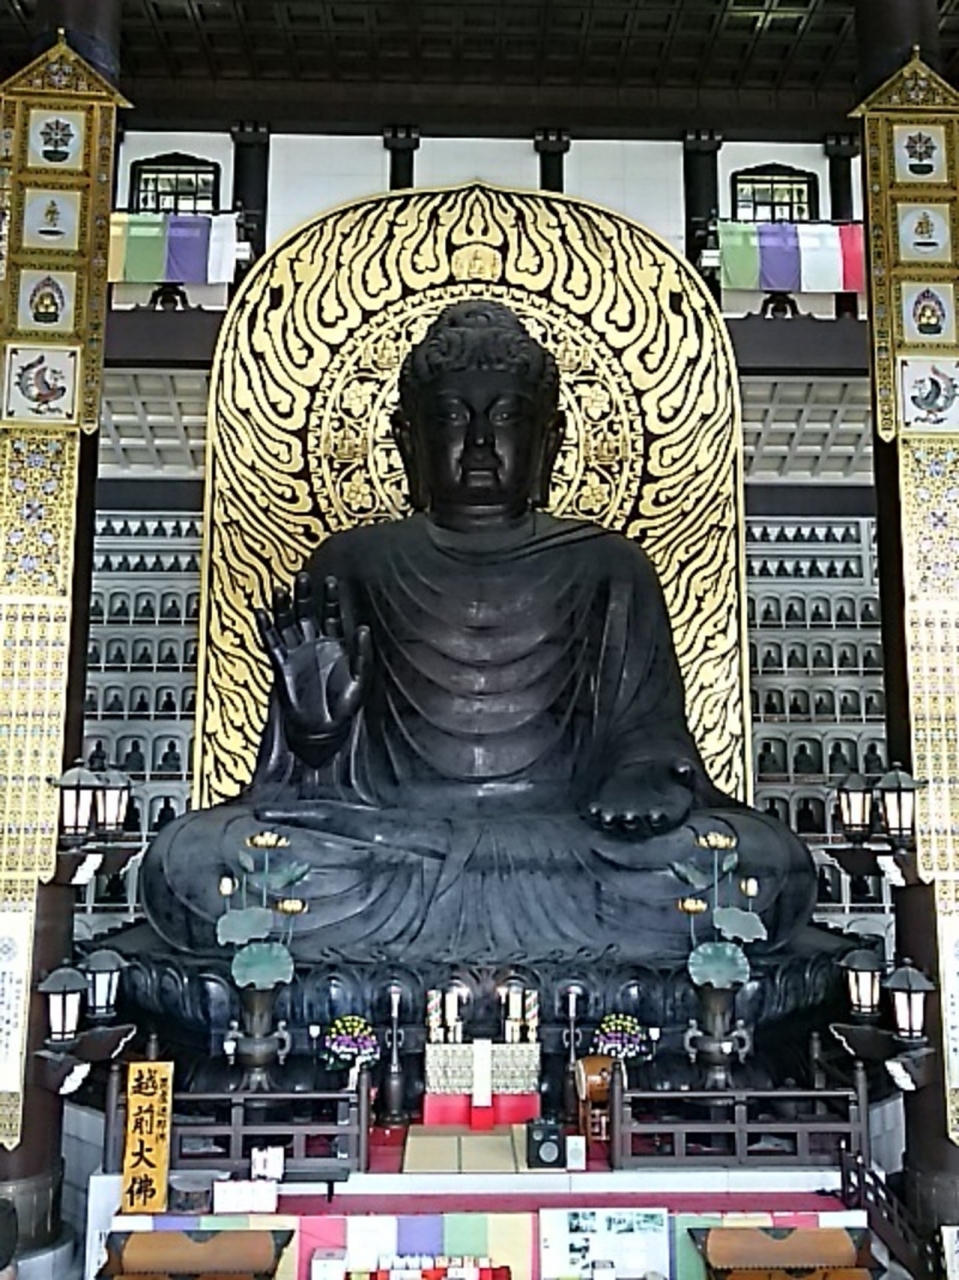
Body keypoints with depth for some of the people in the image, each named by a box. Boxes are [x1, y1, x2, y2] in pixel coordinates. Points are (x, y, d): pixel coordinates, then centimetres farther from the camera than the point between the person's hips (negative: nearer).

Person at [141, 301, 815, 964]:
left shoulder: (608, 570, 15)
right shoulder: (354, 566, 13)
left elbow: (651, 737, 8)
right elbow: (308, 785, 10)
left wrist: (643, 790, -15)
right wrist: (313, 729, -13)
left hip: (574, 846, 0)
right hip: (378, 846, 1)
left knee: (769, 862, -26)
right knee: (190, 860, -27)